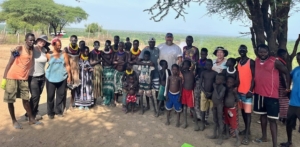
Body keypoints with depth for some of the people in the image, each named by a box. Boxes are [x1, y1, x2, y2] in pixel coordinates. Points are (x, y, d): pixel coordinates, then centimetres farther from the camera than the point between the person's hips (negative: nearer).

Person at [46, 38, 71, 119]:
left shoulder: (64, 54, 3)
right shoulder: (49, 54, 2)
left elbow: (67, 65, 3)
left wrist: (69, 75, 0)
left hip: (62, 78, 1)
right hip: (51, 78, -1)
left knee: (61, 95, 6)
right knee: (50, 95, 4)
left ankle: (59, 111, 20)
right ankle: (50, 112, 17)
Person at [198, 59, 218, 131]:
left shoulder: (215, 73, -4)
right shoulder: (203, 73, -1)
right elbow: (200, 84, -3)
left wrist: (211, 93, -11)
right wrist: (205, 92, -13)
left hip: (212, 94, -1)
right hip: (204, 93, 1)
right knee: (203, 109, 6)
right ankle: (203, 123, 18)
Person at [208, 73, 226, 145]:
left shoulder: (223, 88, -17)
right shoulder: (215, 86, 2)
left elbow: (218, 97, -24)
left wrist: (215, 88, -20)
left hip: (219, 105, -7)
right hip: (214, 104, 7)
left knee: (220, 121, 0)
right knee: (215, 120, 18)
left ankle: (220, 137, 7)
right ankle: (215, 134, 32)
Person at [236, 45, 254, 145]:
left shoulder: (251, 62, -8)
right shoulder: (238, 62, 11)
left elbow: (254, 77, -12)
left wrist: (250, 90, -18)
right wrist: (236, 88, 9)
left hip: (248, 91, -7)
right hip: (240, 90, 7)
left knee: (247, 112, -6)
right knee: (242, 111, 15)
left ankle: (247, 135, -3)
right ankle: (246, 129, 29)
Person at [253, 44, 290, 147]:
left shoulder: (275, 62, -11)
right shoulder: (256, 61, 6)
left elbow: (287, 72, -4)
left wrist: (287, 87, -5)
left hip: (271, 95, -6)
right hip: (259, 93, 6)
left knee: (272, 119, -4)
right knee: (262, 115, 19)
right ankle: (264, 137, 35)